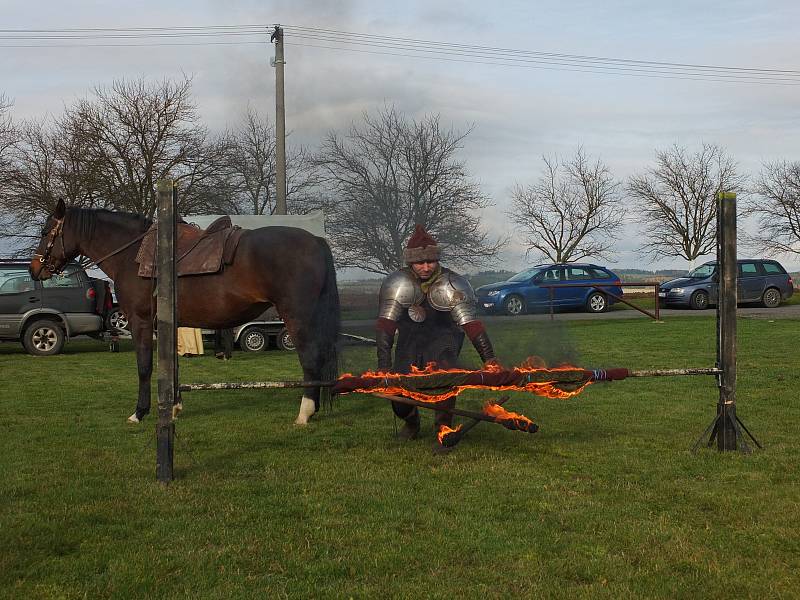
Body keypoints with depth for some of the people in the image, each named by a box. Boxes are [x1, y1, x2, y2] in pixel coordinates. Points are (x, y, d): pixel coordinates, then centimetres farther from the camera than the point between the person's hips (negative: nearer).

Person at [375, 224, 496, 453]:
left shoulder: (453, 285, -19)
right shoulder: (397, 284, -17)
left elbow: (471, 324, -23)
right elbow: (385, 323, -23)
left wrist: (489, 359, -33)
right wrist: (384, 363, -33)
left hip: (443, 337, -2)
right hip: (409, 340, 2)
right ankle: (411, 421, 32)